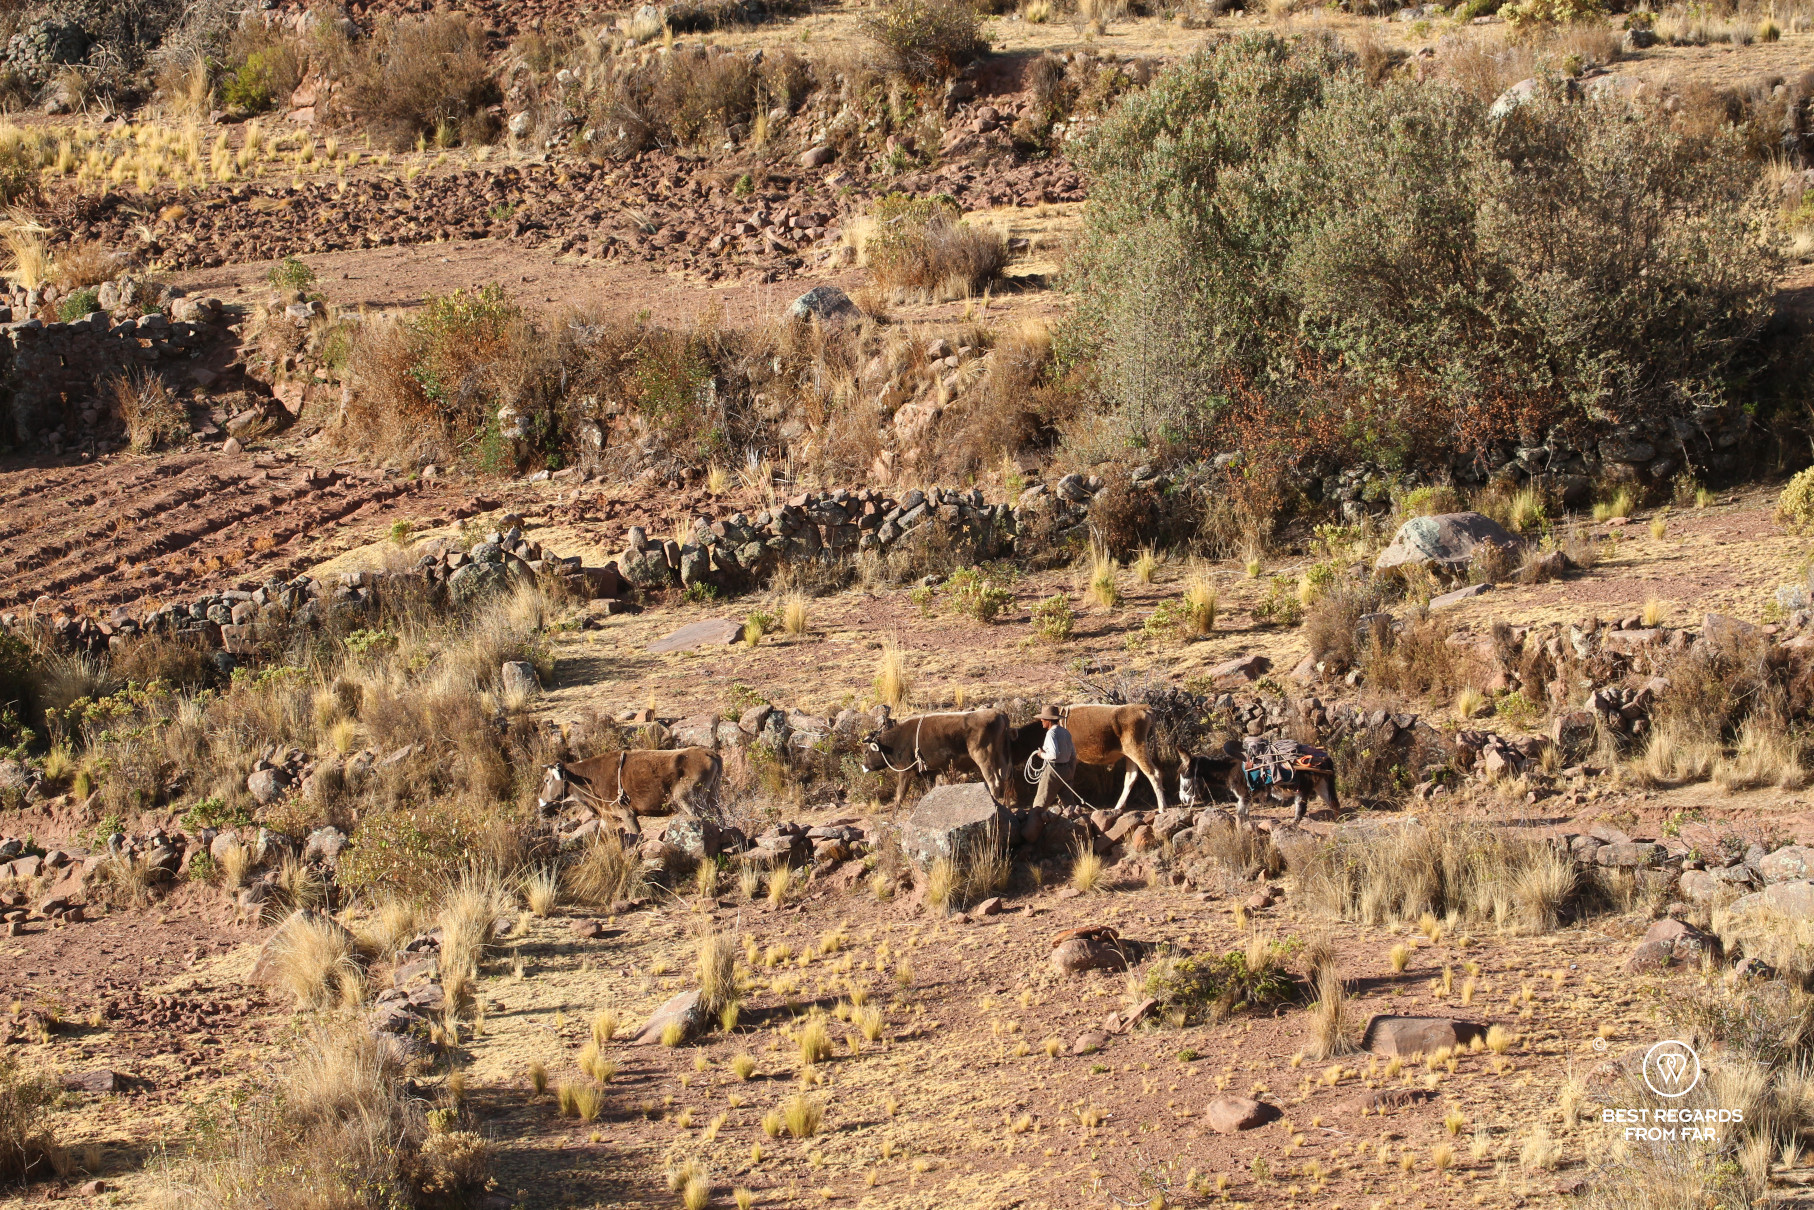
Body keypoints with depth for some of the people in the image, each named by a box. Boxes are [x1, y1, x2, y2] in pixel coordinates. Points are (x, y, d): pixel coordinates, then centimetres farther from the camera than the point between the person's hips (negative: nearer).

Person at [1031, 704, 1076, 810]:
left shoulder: (1051, 733, -15)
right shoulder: (1066, 732, 12)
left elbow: (1054, 753, -26)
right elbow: (1073, 754, 17)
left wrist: (1043, 755, -9)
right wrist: (1072, 772, 22)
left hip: (1053, 769, -8)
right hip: (1066, 769, 8)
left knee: (1040, 802, -3)